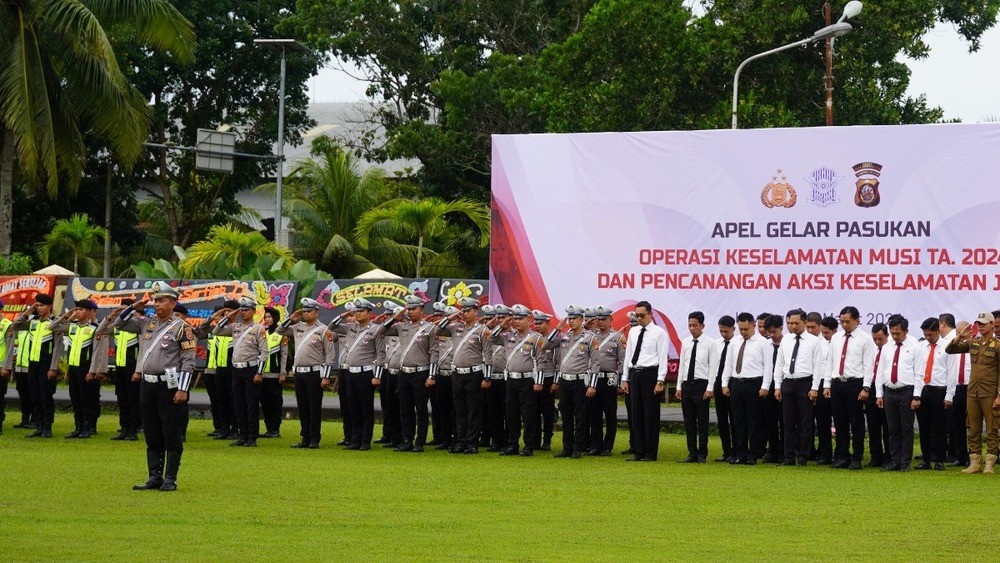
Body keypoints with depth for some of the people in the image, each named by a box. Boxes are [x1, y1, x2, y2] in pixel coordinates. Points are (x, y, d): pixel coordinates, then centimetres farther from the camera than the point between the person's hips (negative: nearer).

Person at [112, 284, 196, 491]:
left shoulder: (181, 328, -6)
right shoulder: (146, 323, 12)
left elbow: (188, 361, -9)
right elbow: (119, 324, 18)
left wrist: (182, 389, -16)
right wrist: (134, 308, 3)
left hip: (170, 387, -6)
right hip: (147, 386, 6)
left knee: (172, 435, -2)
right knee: (152, 436, 10)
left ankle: (170, 479, 2)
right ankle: (154, 478, 15)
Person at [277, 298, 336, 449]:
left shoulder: (323, 330, -5)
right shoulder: (298, 327, 13)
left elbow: (330, 355, -7)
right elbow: (280, 331, 23)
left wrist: (326, 377, -13)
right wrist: (291, 319, 7)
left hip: (315, 373, -6)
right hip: (299, 372, 6)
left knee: (315, 408, -2)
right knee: (302, 408, 9)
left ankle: (315, 439, 2)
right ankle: (305, 438, 15)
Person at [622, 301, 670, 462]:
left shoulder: (659, 333, -3)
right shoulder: (633, 332, 14)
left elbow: (663, 358, -8)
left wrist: (660, 381, -15)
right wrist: (625, 379, 12)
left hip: (650, 374, -6)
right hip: (634, 375, 6)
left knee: (651, 415, -2)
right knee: (636, 415, 8)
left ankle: (651, 453, 3)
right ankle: (639, 452, 14)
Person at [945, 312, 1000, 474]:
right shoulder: (972, 342, 10)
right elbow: (949, 350, 10)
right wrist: (960, 337, -7)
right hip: (973, 392, 5)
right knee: (974, 429, 7)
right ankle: (975, 463, 11)